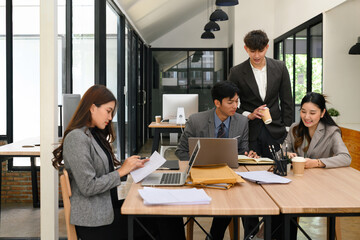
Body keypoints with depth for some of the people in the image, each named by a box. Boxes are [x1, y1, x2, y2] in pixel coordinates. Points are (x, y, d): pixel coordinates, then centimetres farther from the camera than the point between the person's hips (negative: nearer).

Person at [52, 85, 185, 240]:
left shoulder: (95, 134, 15)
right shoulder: (77, 138, -14)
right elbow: (88, 187, -19)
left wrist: (130, 166, 5)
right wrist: (121, 171, -13)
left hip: (107, 206, 9)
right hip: (93, 221, -8)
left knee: (170, 217, -8)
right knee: (164, 223, -16)